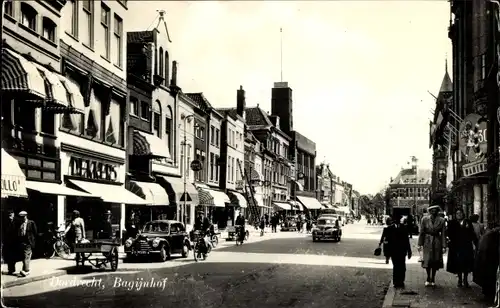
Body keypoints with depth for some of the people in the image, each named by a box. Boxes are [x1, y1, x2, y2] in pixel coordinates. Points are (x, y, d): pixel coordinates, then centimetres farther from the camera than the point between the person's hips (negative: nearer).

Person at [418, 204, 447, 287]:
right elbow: (421, 232, 1)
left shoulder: (441, 220, -2)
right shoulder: (425, 219, -2)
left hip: (437, 242, 1)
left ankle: (433, 279, 18)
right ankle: (428, 278, 14)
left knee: (436, 261, 4)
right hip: (427, 242, -1)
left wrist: (444, 246, -4)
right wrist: (420, 244, -2)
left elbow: (443, 234, -1)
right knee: (427, 260, -4)